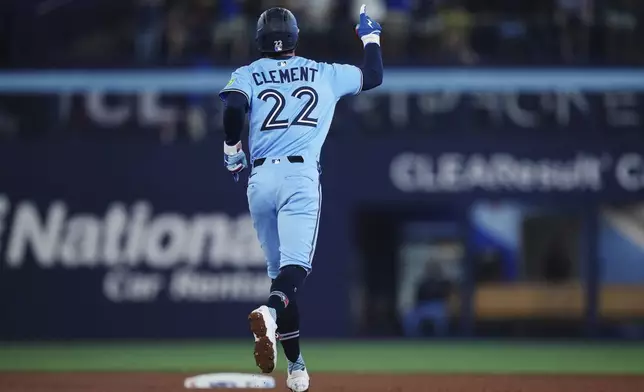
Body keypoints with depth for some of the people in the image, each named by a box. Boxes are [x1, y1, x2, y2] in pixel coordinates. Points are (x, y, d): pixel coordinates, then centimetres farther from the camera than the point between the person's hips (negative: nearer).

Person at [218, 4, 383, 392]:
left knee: (279, 268, 13)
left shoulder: (248, 74, 9)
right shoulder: (324, 74, 13)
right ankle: (272, 311, -49)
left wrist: (232, 151, 4)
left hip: (260, 178, 2)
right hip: (301, 175, -2)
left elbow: (234, 108, -11)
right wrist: (371, 37, 43)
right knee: (296, 266, -15)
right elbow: (374, 77, 27)